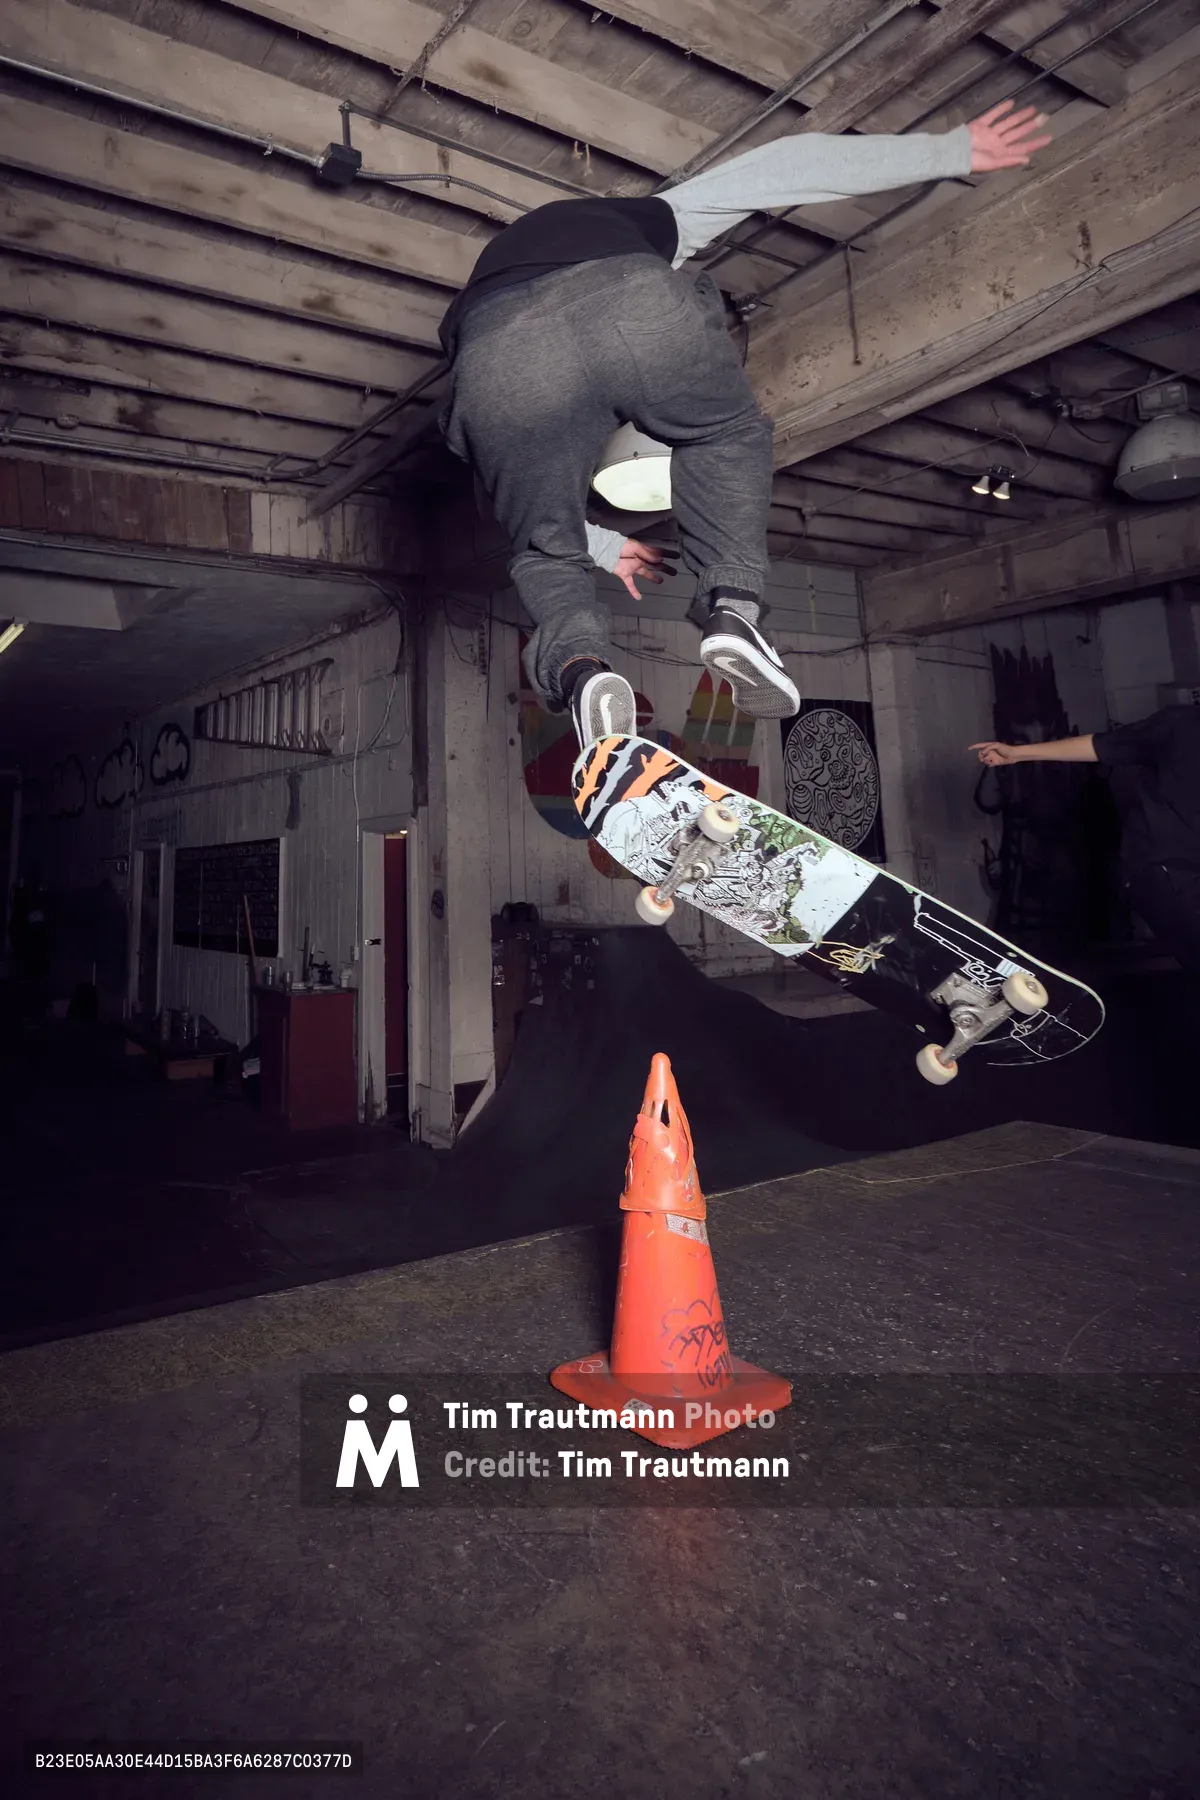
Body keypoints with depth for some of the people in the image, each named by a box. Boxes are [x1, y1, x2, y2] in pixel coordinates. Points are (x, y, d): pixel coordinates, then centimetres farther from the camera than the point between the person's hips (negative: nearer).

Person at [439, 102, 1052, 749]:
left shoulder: (474, 305, 46)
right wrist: (952, 150, 39)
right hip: (632, 303, -1)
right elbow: (788, 164, 33)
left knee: (547, 554, 22)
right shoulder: (647, 220, 42)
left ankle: (578, 667, -10)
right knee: (727, 434, 29)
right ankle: (734, 605, 5)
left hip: (499, 362, 2)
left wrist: (601, 546, 56)